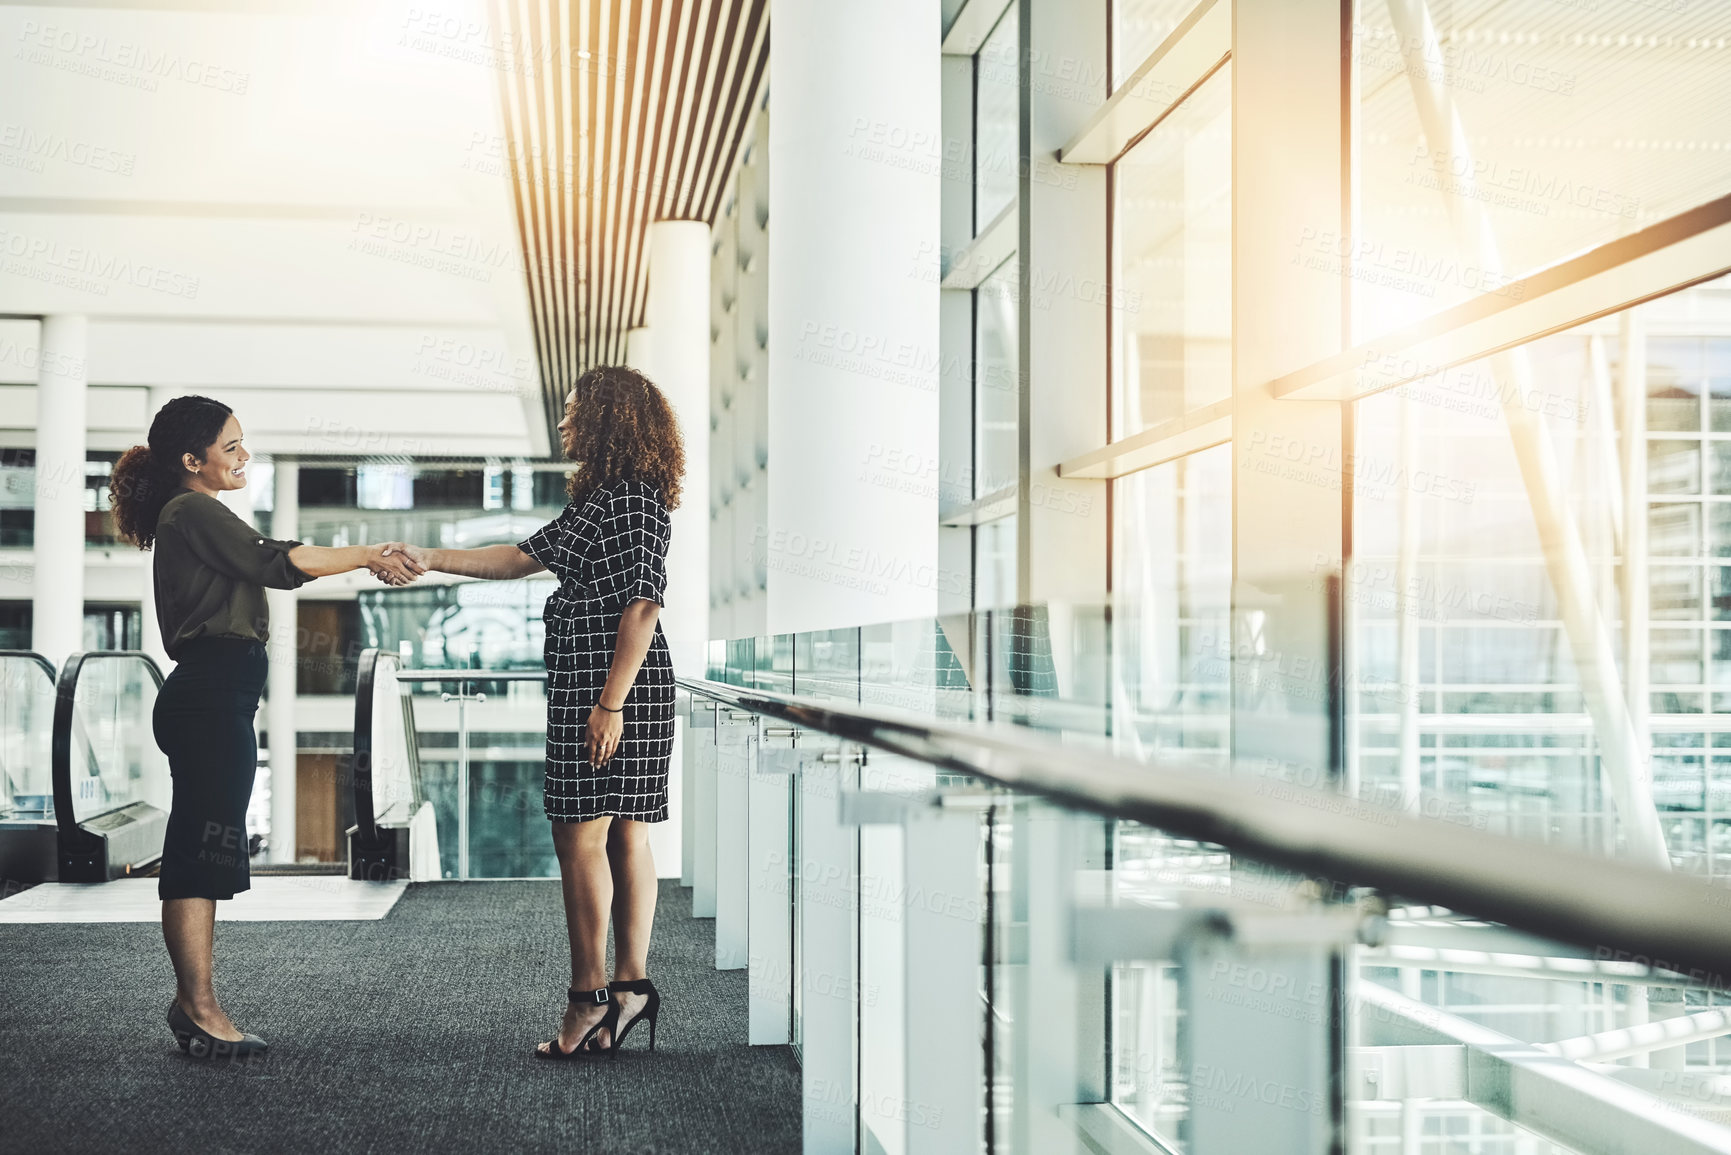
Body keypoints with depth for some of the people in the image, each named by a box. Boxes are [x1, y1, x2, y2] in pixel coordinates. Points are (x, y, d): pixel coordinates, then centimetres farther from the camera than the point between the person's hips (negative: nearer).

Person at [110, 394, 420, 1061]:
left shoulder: (196, 516, 24)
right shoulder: (194, 512, -7)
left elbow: (266, 568, 21)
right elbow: (275, 562, -14)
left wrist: (367, 561, 13)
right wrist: (368, 556, -7)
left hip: (212, 699, 11)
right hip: (211, 698, -11)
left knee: (200, 854, 11)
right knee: (202, 852, -9)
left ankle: (191, 1005, 15)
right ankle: (200, 1009, -8)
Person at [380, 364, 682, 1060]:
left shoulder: (634, 500, -12)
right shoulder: (600, 499, 20)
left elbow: (642, 605, -19)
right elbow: (524, 557, 25)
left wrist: (610, 703, -23)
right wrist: (431, 559, 21)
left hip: (610, 684, -10)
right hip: (594, 685, 10)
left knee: (580, 836, -7)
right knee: (624, 835, 8)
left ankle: (591, 997, -3)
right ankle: (629, 985, 11)